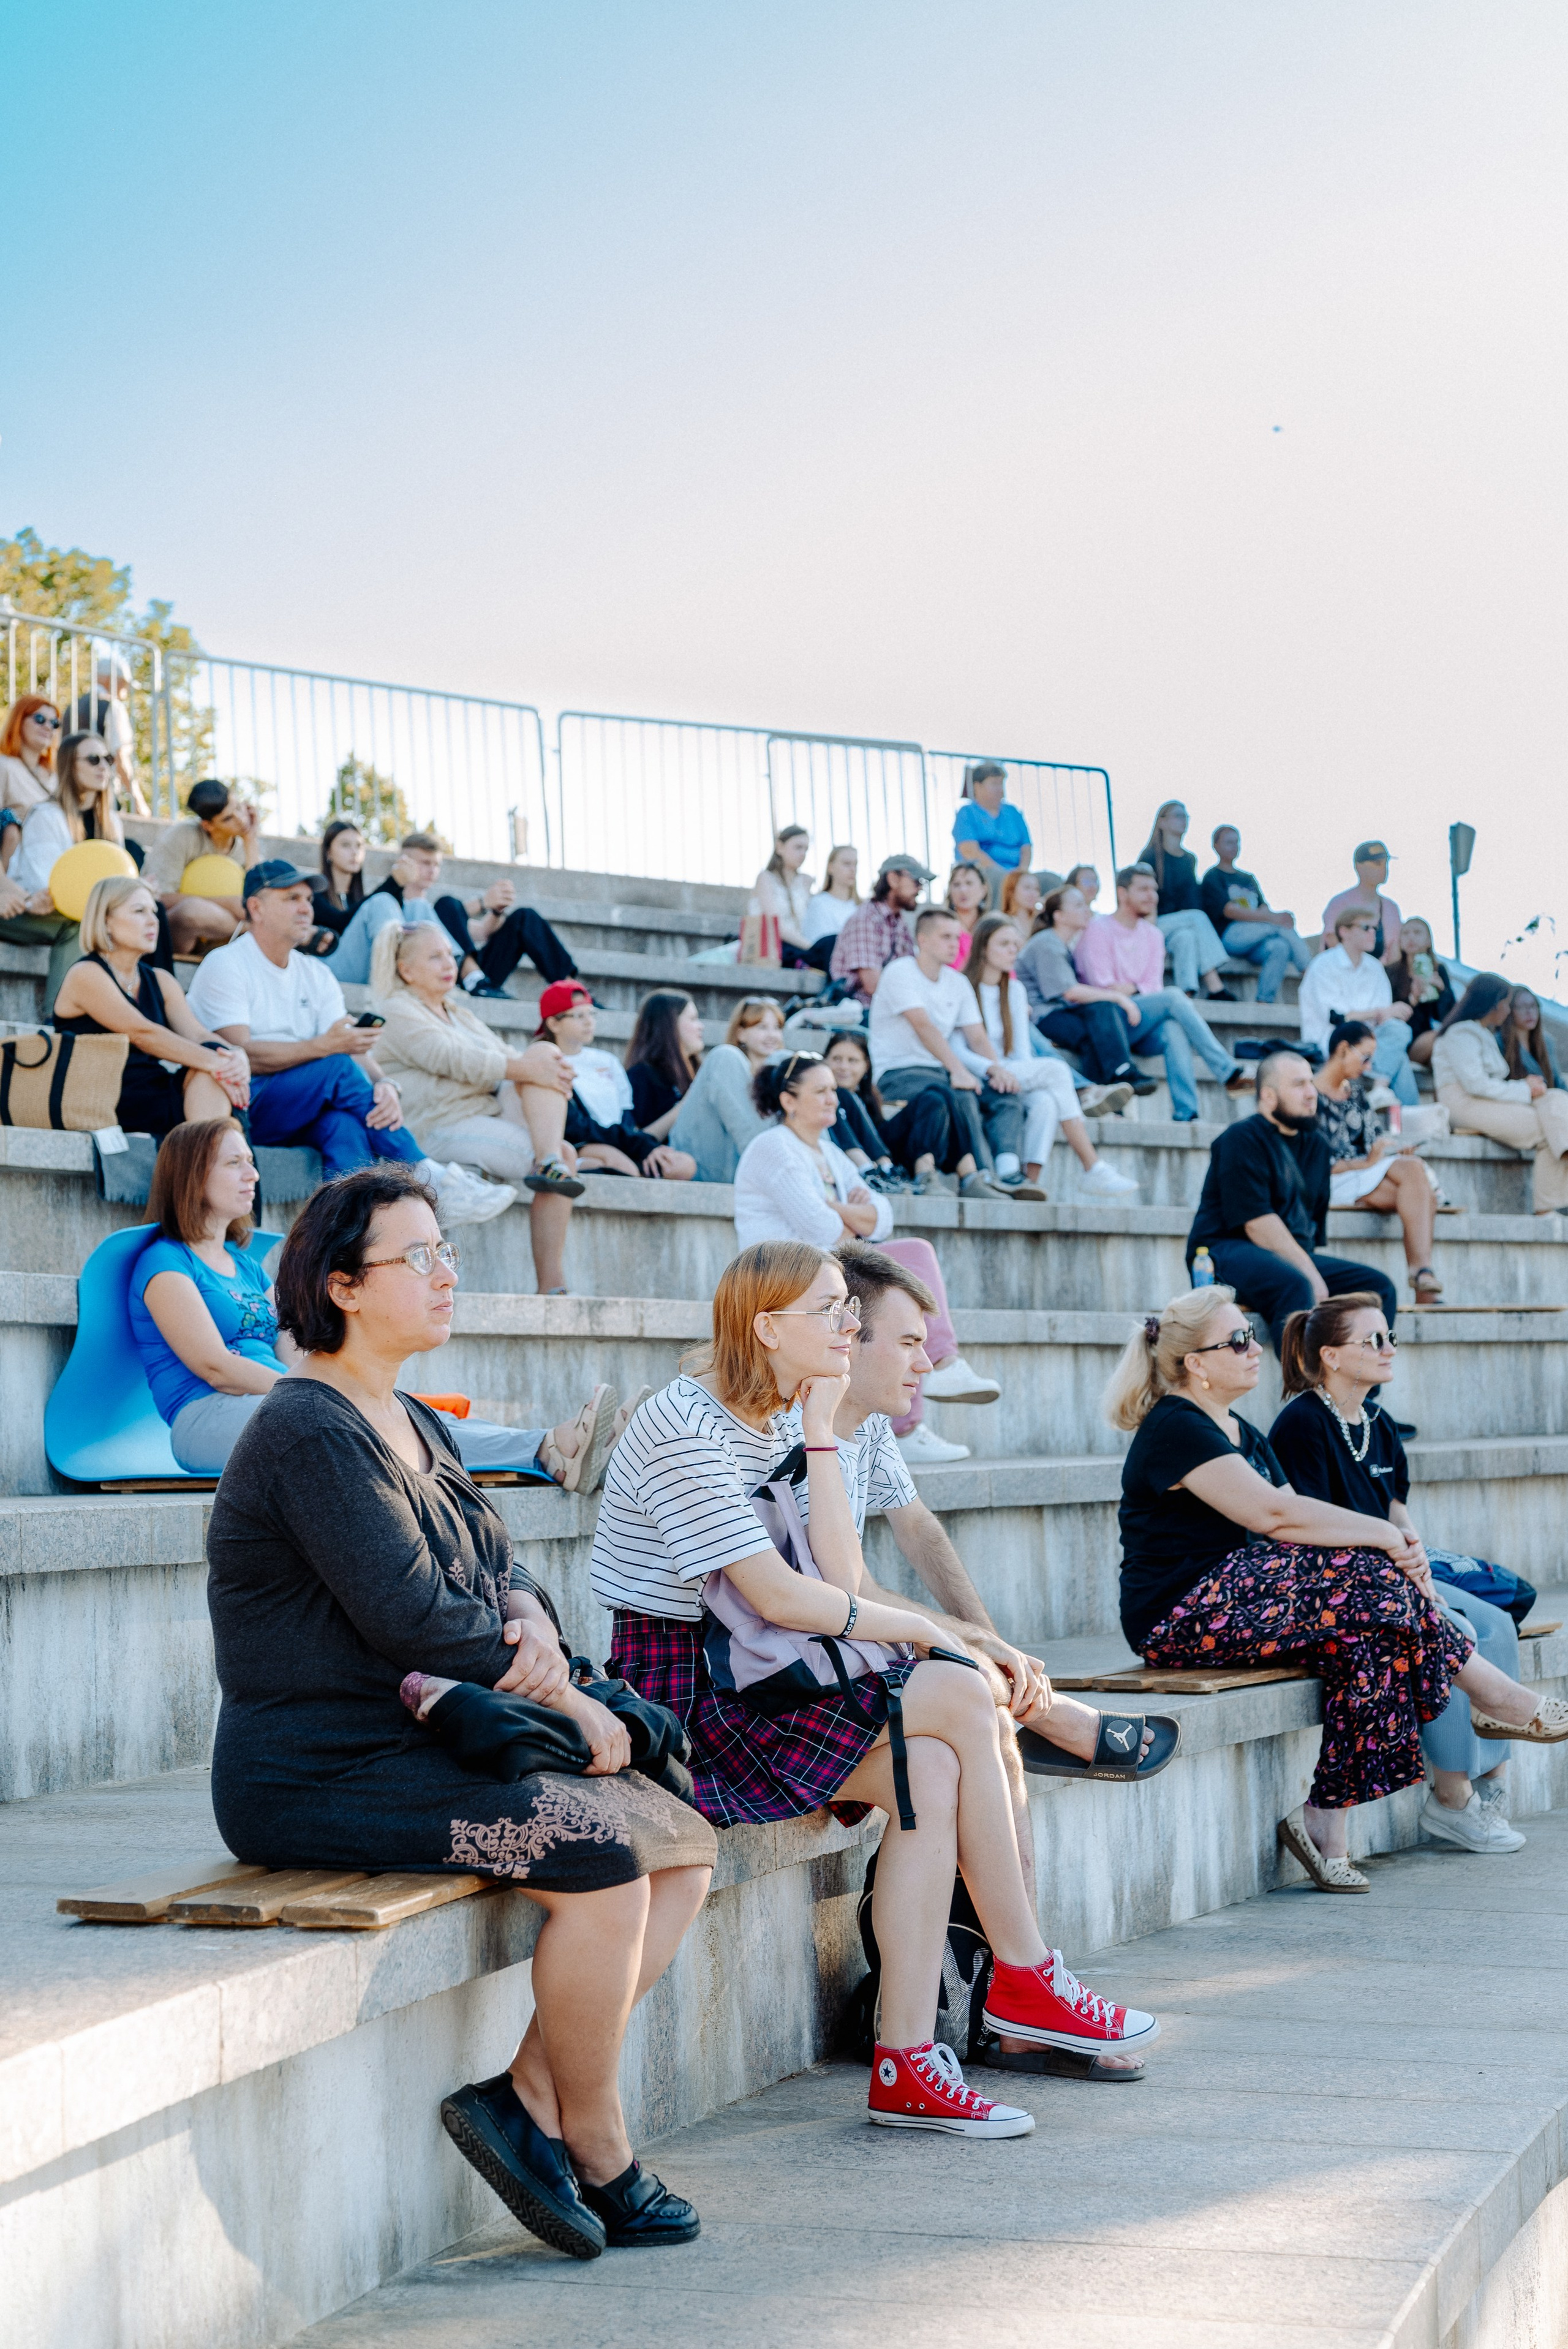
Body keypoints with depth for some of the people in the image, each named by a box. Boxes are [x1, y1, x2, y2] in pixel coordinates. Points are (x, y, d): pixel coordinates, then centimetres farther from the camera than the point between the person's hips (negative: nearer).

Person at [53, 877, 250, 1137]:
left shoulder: (160, 981, 20)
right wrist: (215, 1063, -27)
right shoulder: (86, 975, -3)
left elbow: (197, 1033, 2)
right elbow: (143, 1034, -17)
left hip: (158, 1092, 7)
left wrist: (237, 1057, -21)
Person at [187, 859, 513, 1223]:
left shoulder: (316, 974, 17)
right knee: (337, 1067, -28)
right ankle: (428, 1179, -26)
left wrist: (383, 1084, -21)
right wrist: (325, 1046, -28)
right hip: (238, 1108, -5)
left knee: (346, 1124, -31)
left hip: (300, 1117, 5)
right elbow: (239, 1055, -17)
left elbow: (353, 1050, 4)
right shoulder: (226, 965, -3)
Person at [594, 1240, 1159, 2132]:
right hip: (679, 1698, -8)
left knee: (930, 1772, -15)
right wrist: (907, 1627, -6)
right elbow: (782, 1599, -20)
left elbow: (842, 1579, -1)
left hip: (736, 1679, 8)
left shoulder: (779, 1424, 13)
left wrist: (821, 1433, -3)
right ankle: (1025, 1978, -3)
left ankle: (909, 2065, -14)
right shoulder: (682, 1426, -15)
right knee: (965, 1697, -15)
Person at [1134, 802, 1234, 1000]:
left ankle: (1187, 994, -48)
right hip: (1156, 925, -4)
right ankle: (1214, 986, -41)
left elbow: (1193, 898, 13)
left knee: (1186, 936, -33)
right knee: (1197, 917, -31)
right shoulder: (1150, 856, 1)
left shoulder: (1190, 859, 18)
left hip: (1180, 927, 4)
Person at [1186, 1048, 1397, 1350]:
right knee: (1296, 1286, -37)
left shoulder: (1315, 1142, 18)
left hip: (1297, 1256, 8)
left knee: (1379, 1286, -8)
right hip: (1228, 1249, -8)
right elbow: (1257, 1223, -16)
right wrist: (1309, 1271, -19)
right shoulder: (1242, 1139, -8)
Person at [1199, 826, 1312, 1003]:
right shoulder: (1212, 877, 7)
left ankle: (1265, 1002, -33)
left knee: (1280, 947, -30)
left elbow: (1264, 908, 17)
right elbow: (1229, 910, -9)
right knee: (1285, 928, -25)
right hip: (1229, 935, -6)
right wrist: (1271, 918, -18)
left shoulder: (1249, 879, 29)